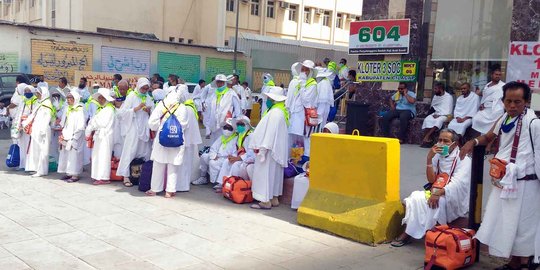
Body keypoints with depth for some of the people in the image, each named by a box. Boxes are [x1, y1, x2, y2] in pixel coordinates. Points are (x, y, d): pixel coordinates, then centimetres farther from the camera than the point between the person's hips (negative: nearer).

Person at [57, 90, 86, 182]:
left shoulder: (79, 110, -10)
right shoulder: (68, 110, 14)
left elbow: (80, 126, -14)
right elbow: (63, 123, 19)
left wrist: (72, 138, -15)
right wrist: (62, 134, 5)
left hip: (74, 138, -8)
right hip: (66, 138, 8)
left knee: (74, 155, -7)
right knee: (65, 155, 10)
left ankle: (75, 175, -3)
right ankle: (68, 173, 18)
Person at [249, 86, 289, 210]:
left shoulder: (275, 113, -20)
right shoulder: (281, 111, 13)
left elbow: (270, 132, -24)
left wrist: (262, 147, -20)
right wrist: (260, 146, 18)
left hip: (269, 149, -10)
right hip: (277, 148, 10)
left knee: (265, 173, -4)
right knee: (274, 173, 15)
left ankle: (266, 201, 1)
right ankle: (274, 199, 22)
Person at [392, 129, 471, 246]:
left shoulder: (463, 159, -8)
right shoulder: (438, 156, 7)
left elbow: (457, 183, -22)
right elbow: (431, 180, 0)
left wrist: (438, 193, -36)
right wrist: (429, 158, -13)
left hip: (456, 198, -5)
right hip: (436, 192, 5)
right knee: (415, 197, -20)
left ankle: (409, 233, -22)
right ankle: (408, 232, -18)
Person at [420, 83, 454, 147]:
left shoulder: (449, 97, -6)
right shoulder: (435, 96, 13)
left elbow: (448, 111, -12)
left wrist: (439, 115, -20)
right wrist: (434, 113, -2)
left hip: (444, 115, -5)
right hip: (436, 113, 5)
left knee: (438, 120, -38)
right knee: (427, 119, -25)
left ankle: (427, 136, -38)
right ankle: (428, 140, -34)